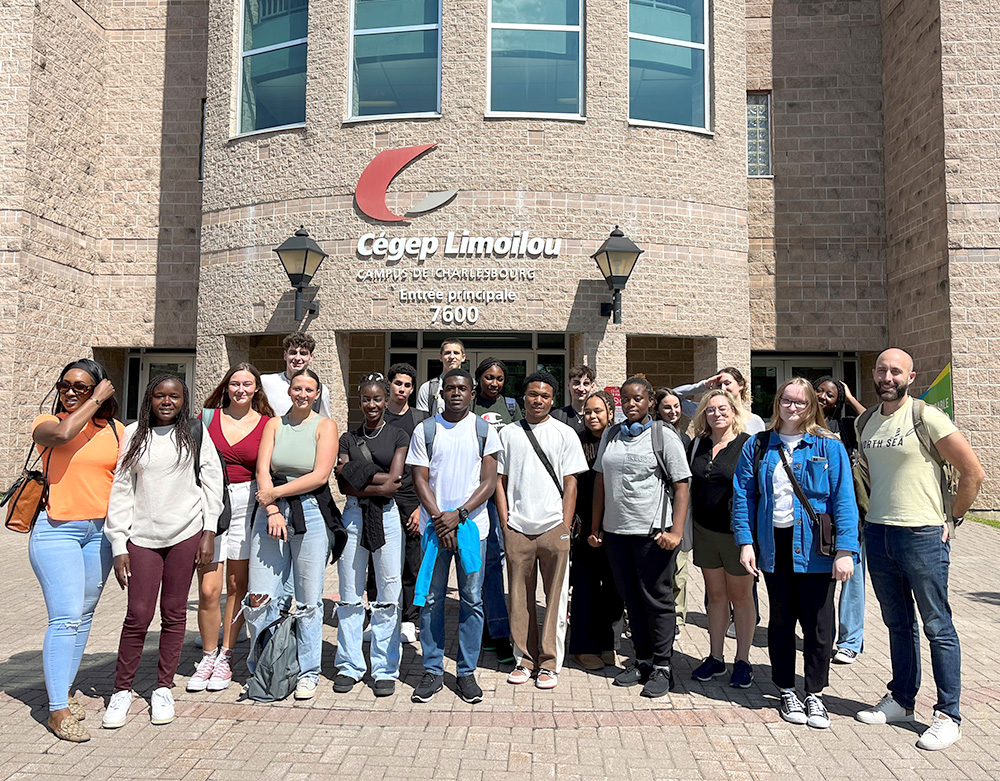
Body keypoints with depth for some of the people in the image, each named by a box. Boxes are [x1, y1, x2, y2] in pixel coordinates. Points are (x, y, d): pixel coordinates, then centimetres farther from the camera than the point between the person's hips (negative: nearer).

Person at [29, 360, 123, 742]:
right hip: (56, 529, -4)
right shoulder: (46, 423, 0)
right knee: (66, 618, -9)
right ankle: (58, 710, -1)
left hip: (101, 531, 4)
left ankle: (64, 691, 26)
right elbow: (63, 433, -26)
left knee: (84, 615, 11)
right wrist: (96, 401, -13)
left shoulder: (115, 430, 8)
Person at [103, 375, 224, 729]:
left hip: (186, 533, 0)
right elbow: (121, 489, 5)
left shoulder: (195, 432, 4)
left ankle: (163, 689, 22)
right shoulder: (133, 435, 6)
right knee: (138, 615, 0)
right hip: (142, 536, 0)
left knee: (174, 613, 7)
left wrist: (209, 533, -1)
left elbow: (212, 480, 4)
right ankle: (122, 690, 19)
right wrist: (119, 545, 0)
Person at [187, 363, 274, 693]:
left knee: (238, 586, 6)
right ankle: (208, 657, 16)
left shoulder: (267, 425, 4)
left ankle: (225, 658, 22)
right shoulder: (208, 416, 7)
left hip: (246, 504, 0)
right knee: (208, 589, -5)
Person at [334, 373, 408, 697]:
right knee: (350, 595, 6)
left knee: (388, 596, 1)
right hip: (354, 516, 2)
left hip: (387, 516, -2)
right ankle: (349, 666, 20)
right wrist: (380, 481, -7)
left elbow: (394, 482, -6)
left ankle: (385, 669, 13)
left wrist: (355, 472, -5)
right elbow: (345, 486, 1)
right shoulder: (348, 439, 11)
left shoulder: (398, 436, 5)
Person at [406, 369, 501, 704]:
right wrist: (439, 520, -10)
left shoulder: (484, 431, 3)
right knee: (431, 600, 5)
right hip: (434, 526, 1)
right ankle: (433, 671, 18)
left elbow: (489, 482, -1)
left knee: (472, 600, 5)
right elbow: (420, 479, 1)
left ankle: (467, 672, 17)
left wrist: (458, 514, -12)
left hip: (473, 526, 0)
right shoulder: (425, 430, 4)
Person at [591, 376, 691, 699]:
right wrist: (595, 526, 11)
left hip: (652, 532, -5)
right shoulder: (611, 435, 11)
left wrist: (676, 531, -15)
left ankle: (661, 667, 16)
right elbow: (600, 481, 14)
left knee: (657, 600, 3)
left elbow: (681, 486, -7)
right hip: (615, 530, 5)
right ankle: (642, 660, 27)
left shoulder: (664, 435, -3)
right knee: (631, 599, 13)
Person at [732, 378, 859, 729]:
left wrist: (845, 550, -13)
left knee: (818, 623, 7)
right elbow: (743, 496, 3)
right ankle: (787, 692, 28)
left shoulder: (829, 447, -1)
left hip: (815, 548, -2)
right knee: (781, 621, 13)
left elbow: (844, 500, -6)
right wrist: (745, 542, -5)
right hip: (775, 546, 2)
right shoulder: (758, 446, 5)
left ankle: (815, 695, 25)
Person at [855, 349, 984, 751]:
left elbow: (973, 472, -9)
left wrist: (952, 519, -4)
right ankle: (901, 700, 29)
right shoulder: (865, 423, 9)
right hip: (877, 534, 6)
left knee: (937, 627, 4)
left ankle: (948, 715, 15)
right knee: (898, 624, 17)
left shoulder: (926, 417, -10)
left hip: (922, 535, -6)